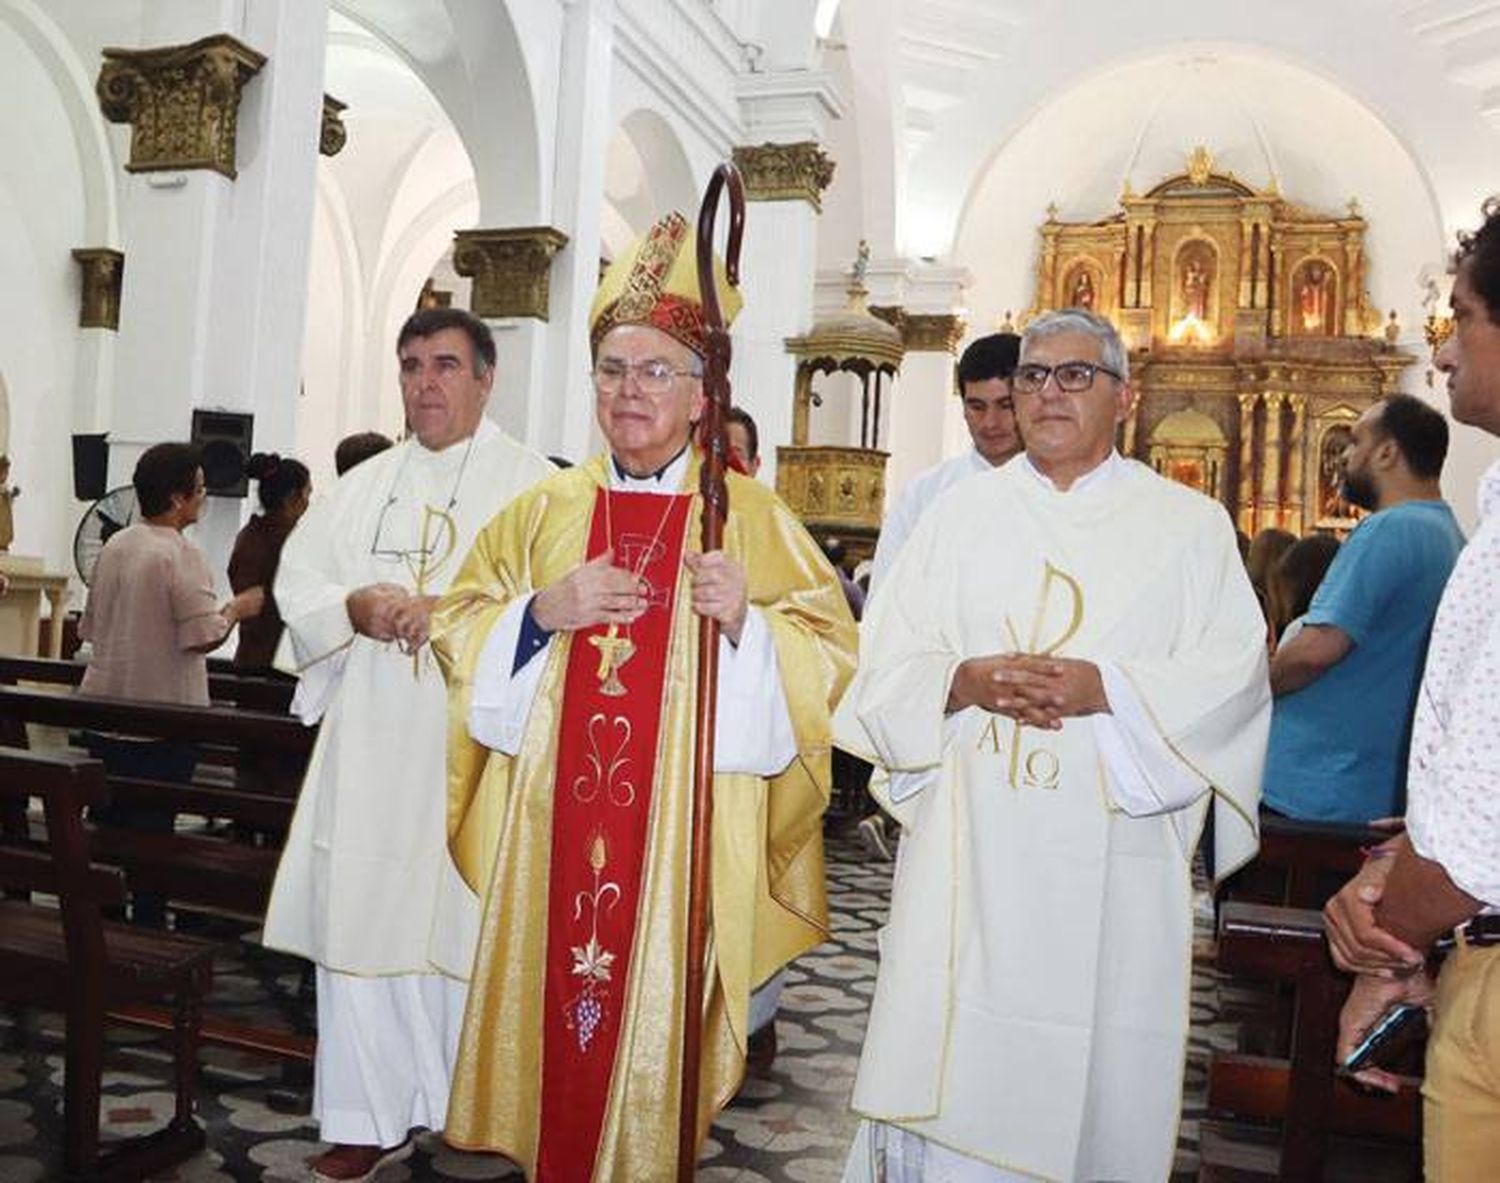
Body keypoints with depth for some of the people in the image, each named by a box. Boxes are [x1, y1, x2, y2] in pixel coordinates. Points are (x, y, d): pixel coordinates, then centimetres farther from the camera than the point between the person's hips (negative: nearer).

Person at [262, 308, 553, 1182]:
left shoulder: (532, 484, 0)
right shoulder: (365, 485, 16)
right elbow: (297, 577, 12)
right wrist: (354, 607, -9)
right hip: (368, 748, 5)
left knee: (467, 931, 0)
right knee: (356, 926, 7)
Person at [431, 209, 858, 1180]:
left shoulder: (753, 518, 1)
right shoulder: (545, 509, 9)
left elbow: (832, 655, -2)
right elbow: (459, 632, 10)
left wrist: (747, 623, -20)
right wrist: (542, 611, -8)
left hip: (684, 833, -2)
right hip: (552, 824, 3)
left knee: (656, 1007, 4)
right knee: (552, 1000, 8)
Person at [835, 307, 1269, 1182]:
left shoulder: (1189, 522, 7)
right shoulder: (963, 512, 11)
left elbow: (1231, 672, -3)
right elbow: (886, 661, 5)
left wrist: (1104, 687, -17)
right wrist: (964, 681, -15)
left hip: (1112, 856, -1)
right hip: (965, 845, 1)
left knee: (1094, 1073, 5)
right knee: (941, 1069, 3)